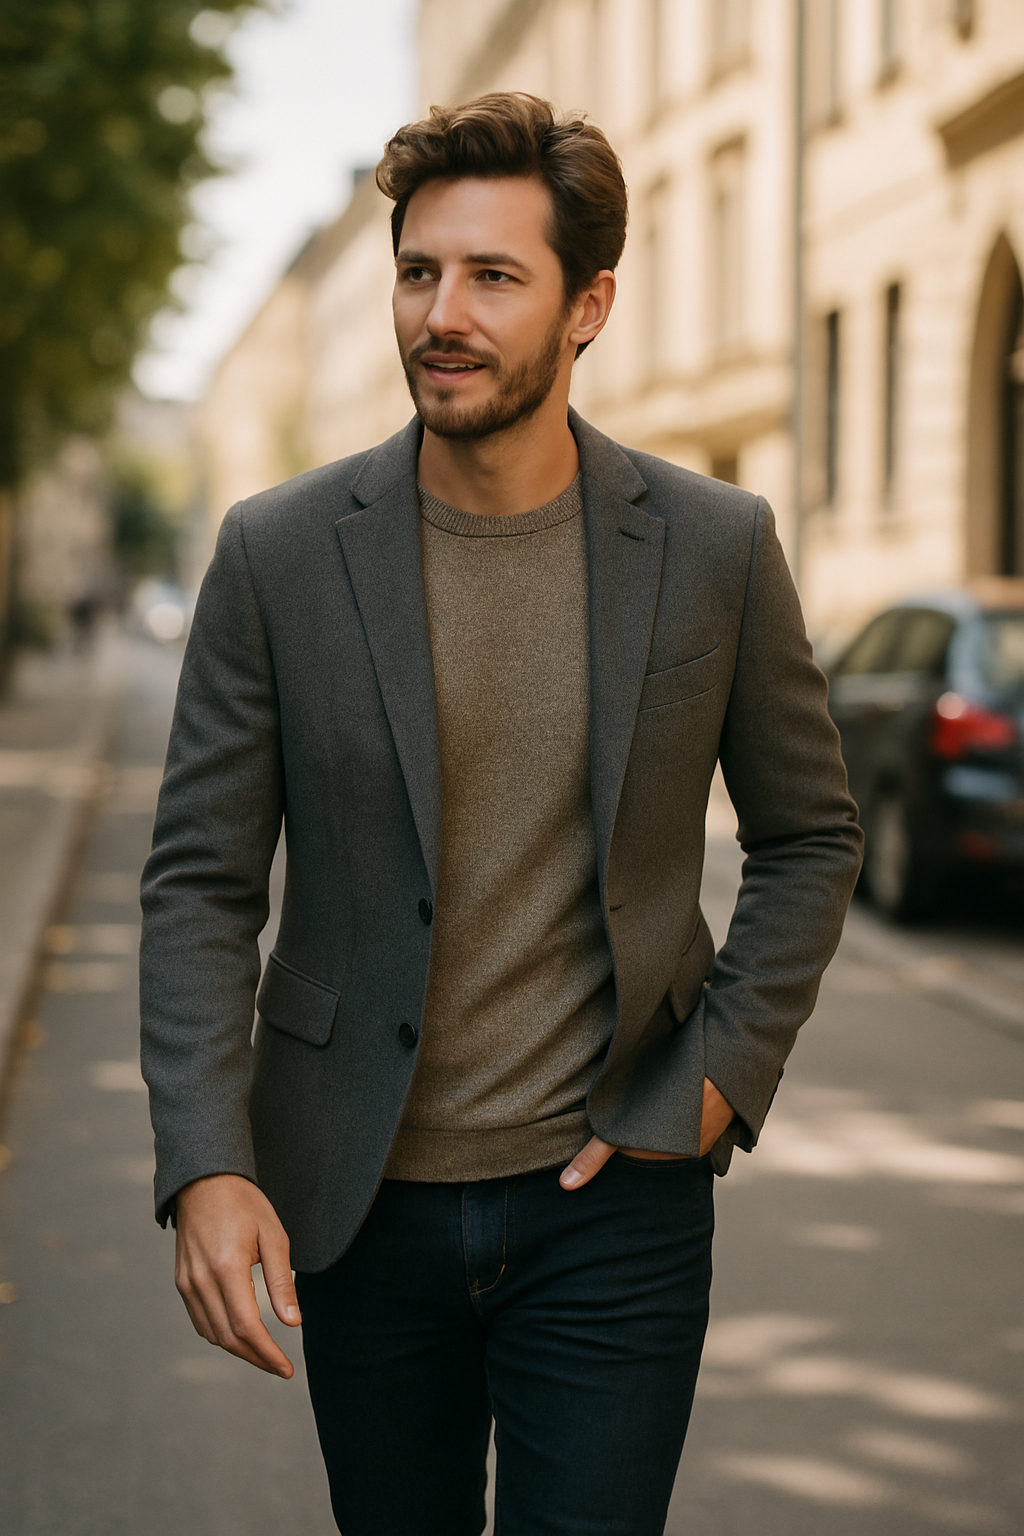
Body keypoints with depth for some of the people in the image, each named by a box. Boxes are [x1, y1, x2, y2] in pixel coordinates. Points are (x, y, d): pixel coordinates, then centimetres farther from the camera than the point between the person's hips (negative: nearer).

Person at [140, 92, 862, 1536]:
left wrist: (726, 1068, -3)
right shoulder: (280, 552, -5)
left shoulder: (714, 547, -4)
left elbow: (810, 835, 8)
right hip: (359, 1200, 1)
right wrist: (206, 1165, -15)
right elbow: (200, 880, -3)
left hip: (612, 1202, -1)